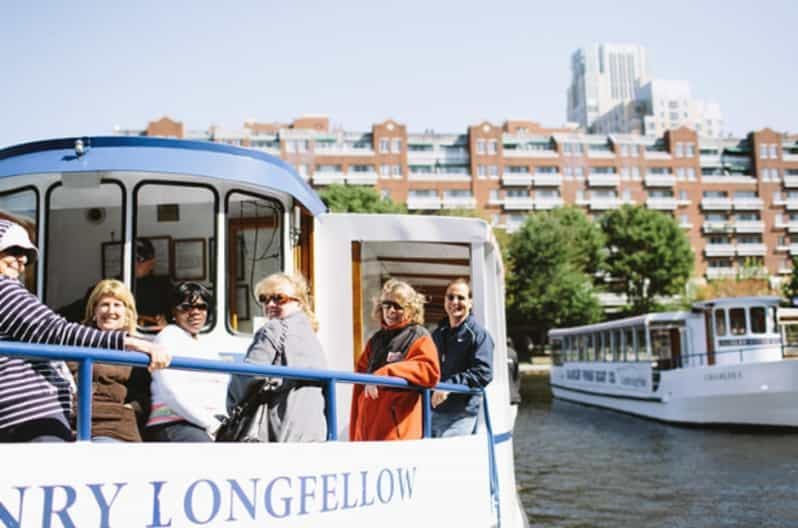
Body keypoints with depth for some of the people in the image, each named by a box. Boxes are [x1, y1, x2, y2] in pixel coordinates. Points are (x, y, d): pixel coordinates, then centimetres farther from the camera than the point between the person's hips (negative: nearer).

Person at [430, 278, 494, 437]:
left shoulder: (478, 334, -2)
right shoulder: (437, 334, 20)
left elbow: (483, 373, -13)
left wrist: (449, 385, -21)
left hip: (461, 414, -6)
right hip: (434, 411, 6)